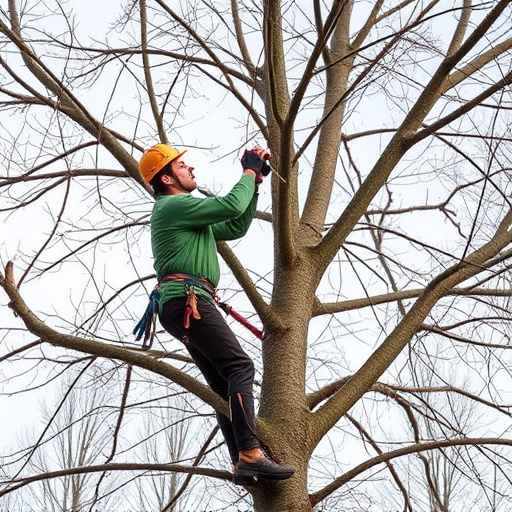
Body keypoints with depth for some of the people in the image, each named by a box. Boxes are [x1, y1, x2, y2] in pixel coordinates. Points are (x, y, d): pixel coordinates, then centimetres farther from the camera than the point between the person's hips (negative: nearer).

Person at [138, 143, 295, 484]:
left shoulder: (190, 214, 29)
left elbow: (235, 227, 28)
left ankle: (241, 464, -1)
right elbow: (231, 206, -10)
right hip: (187, 299, -11)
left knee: (224, 385, 5)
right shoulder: (174, 205, -3)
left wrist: (254, 185, 21)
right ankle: (250, 454, -29)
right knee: (240, 367, -19)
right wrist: (250, 172, 5)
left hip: (186, 305, 11)